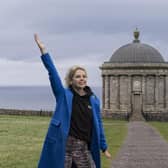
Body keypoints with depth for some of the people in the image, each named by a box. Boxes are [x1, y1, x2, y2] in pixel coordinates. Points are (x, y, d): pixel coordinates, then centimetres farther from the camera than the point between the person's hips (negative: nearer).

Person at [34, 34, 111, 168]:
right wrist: (43, 50, -19)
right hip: (63, 146, -3)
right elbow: (53, 73, -11)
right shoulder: (64, 95, -2)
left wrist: (104, 147, 12)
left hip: (83, 148, 3)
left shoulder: (94, 100, 6)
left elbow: (98, 124, 11)